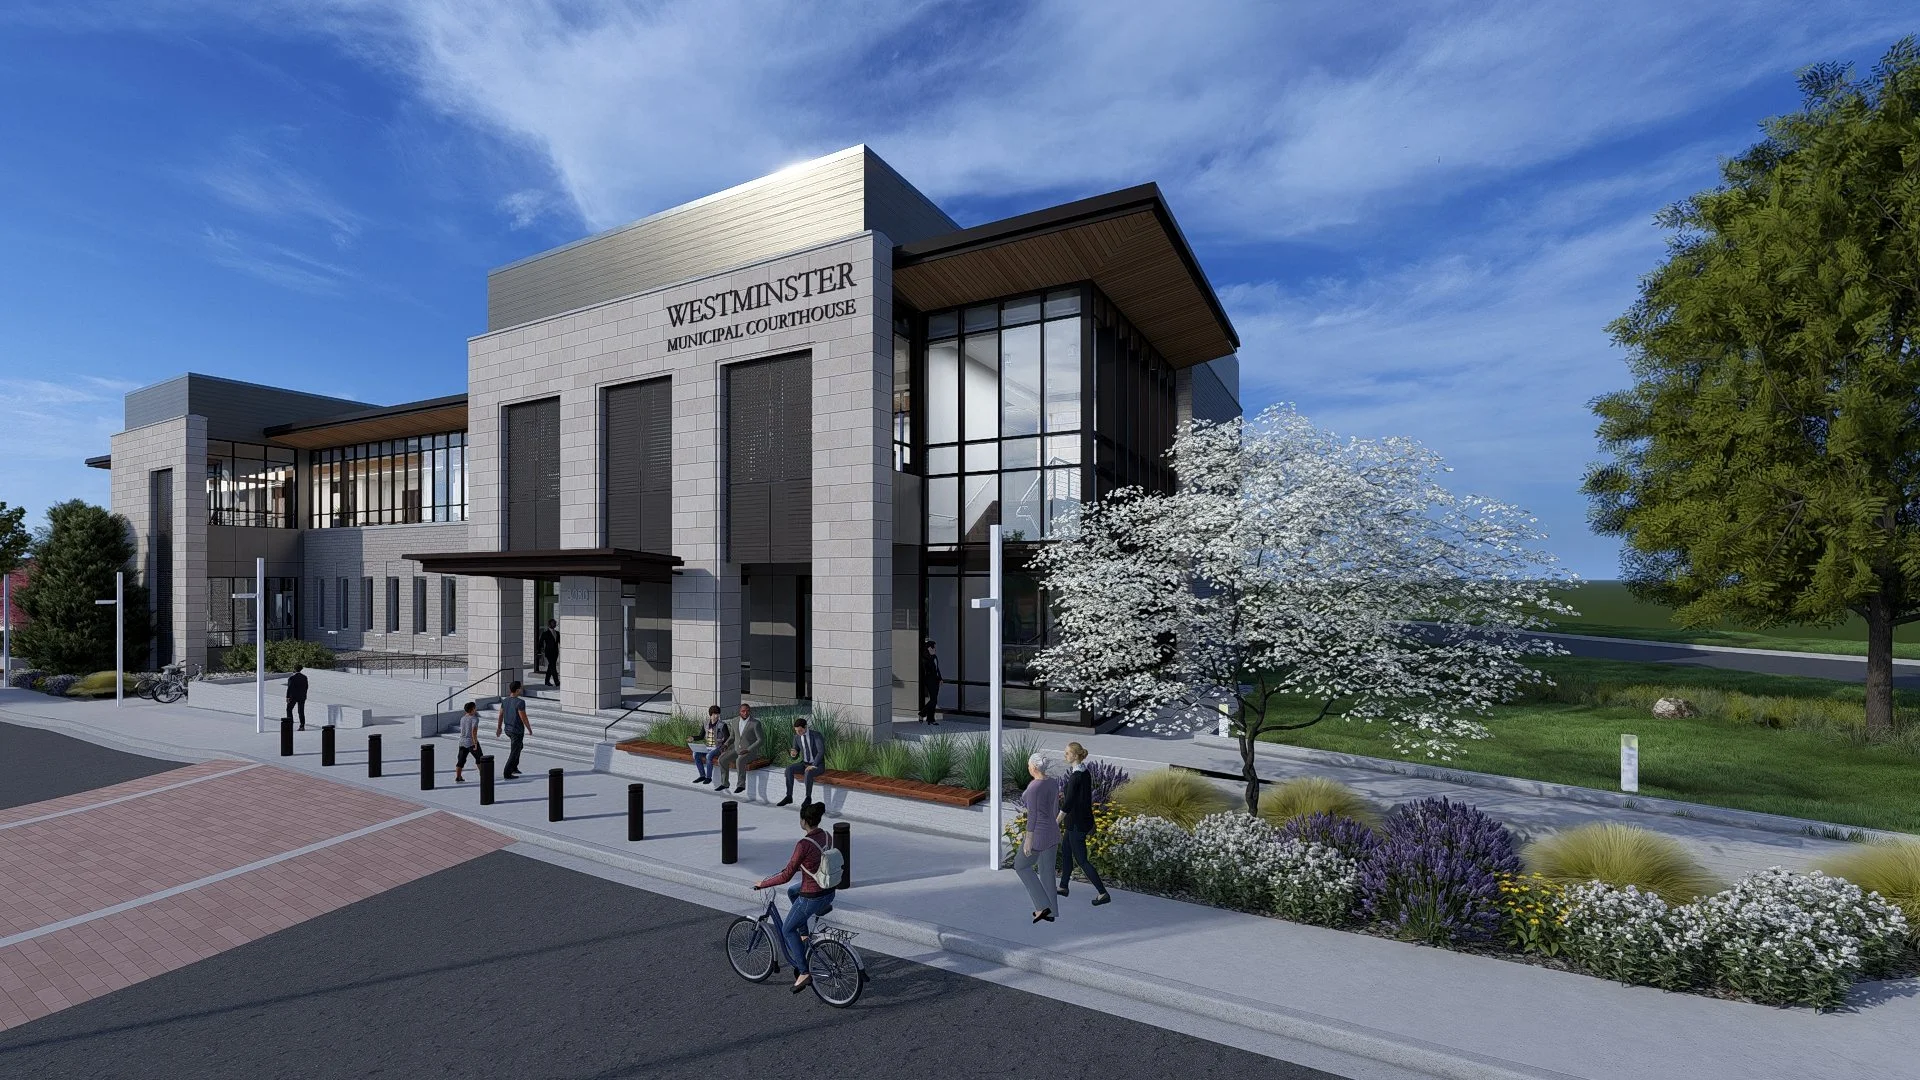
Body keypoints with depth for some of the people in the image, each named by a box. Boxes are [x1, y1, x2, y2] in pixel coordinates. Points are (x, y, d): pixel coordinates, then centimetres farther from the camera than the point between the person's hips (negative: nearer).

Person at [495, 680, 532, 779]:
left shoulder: (505, 700, 1)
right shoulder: (520, 702, -23)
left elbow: (500, 715, 9)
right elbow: (523, 717, -21)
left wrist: (499, 728, 21)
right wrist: (529, 728, -7)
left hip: (508, 729, 8)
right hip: (517, 730, -8)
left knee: (519, 746, 27)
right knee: (514, 752, 2)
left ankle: (514, 768, 30)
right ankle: (507, 774, 4)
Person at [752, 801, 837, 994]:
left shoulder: (804, 844, -24)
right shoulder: (827, 837, -1)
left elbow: (786, 875, -18)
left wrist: (763, 884, -4)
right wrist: (797, 866, 27)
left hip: (812, 898, -7)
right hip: (829, 893, 7)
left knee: (787, 930, 18)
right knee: (792, 892, 31)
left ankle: (803, 973, 15)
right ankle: (804, 934, 30)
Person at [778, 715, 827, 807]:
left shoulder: (816, 735, -17)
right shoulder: (797, 737, -1)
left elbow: (821, 751, -26)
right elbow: (794, 758, 4)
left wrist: (813, 766, -34)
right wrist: (792, 754, -21)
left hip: (818, 765, -5)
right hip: (804, 764, 5)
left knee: (808, 773, -38)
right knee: (789, 769, -22)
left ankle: (808, 797, -19)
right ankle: (789, 797, -17)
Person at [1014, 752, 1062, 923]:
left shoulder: (1033, 787, -25)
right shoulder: (1053, 782, 1)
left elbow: (1032, 816, -22)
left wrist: (1028, 841, -15)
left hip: (1038, 835, -8)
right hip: (1052, 833, 8)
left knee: (1021, 865, 15)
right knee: (1047, 871, 21)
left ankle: (1042, 906, 12)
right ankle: (1049, 912, 30)